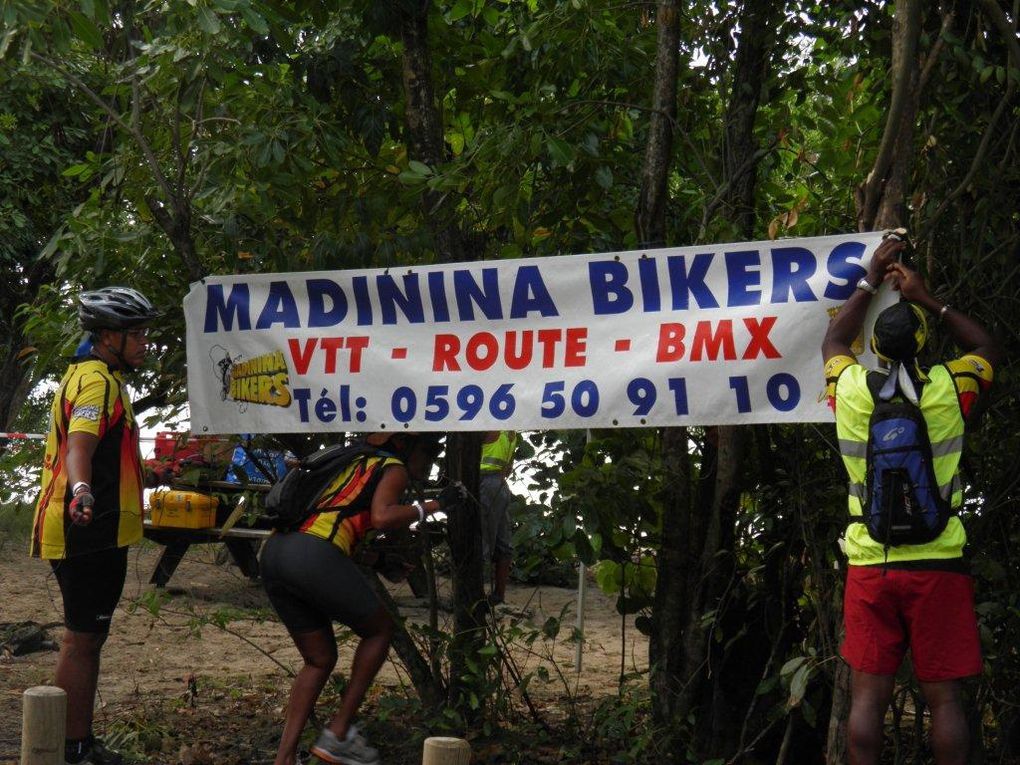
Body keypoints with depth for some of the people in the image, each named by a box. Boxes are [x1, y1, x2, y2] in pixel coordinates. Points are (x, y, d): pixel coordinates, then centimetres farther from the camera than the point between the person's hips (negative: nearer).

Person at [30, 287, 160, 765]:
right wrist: (81, 491, -51)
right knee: (82, 639, -6)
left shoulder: (91, 376, 19)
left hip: (91, 532, 11)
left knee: (88, 637, 16)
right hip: (89, 532, -11)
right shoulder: (98, 380, -15)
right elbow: (79, 444, -33)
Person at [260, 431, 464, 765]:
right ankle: (338, 732, 10)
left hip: (273, 551, 8)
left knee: (320, 660, 19)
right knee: (380, 628, 14)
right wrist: (434, 505, 0)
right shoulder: (394, 468, 9)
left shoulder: (355, 464, 32)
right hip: (313, 555, -8)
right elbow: (382, 517, -10)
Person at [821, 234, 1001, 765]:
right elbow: (987, 349, 19)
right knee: (944, 697, 1)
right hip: (937, 563, -1)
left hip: (869, 565, 2)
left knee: (868, 695, 2)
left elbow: (834, 342, 24)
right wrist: (928, 301, 20)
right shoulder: (947, 389, -4)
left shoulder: (851, 390, 0)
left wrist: (869, 283, 30)